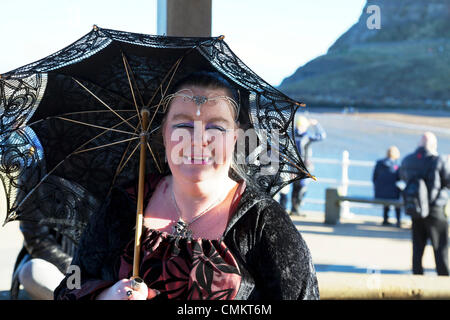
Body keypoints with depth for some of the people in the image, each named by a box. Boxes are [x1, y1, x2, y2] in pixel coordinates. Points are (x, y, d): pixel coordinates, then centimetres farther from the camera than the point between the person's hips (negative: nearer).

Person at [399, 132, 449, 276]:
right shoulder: (437, 160, -14)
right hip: (435, 209, -5)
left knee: (417, 247, 12)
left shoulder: (407, 160, 1)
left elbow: (403, 176, 19)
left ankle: (417, 276, 14)